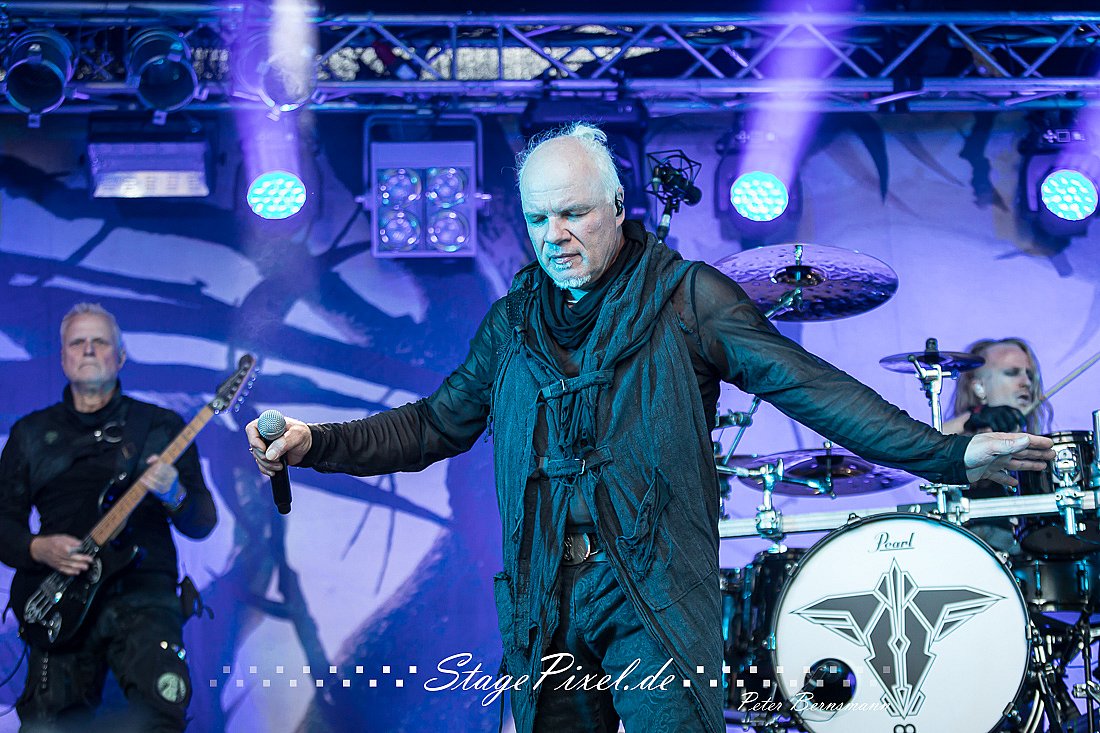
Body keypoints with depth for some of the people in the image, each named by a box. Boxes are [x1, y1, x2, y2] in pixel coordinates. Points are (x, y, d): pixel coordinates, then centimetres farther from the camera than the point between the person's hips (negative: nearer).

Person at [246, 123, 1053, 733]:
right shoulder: (512, 323, 14)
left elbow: (808, 385, -6)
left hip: (656, 601, -4)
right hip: (543, 605, 4)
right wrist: (318, 443, 9)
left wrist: (948, 454, -15)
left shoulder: (685, 298, 0)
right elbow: (435, 424, 20)